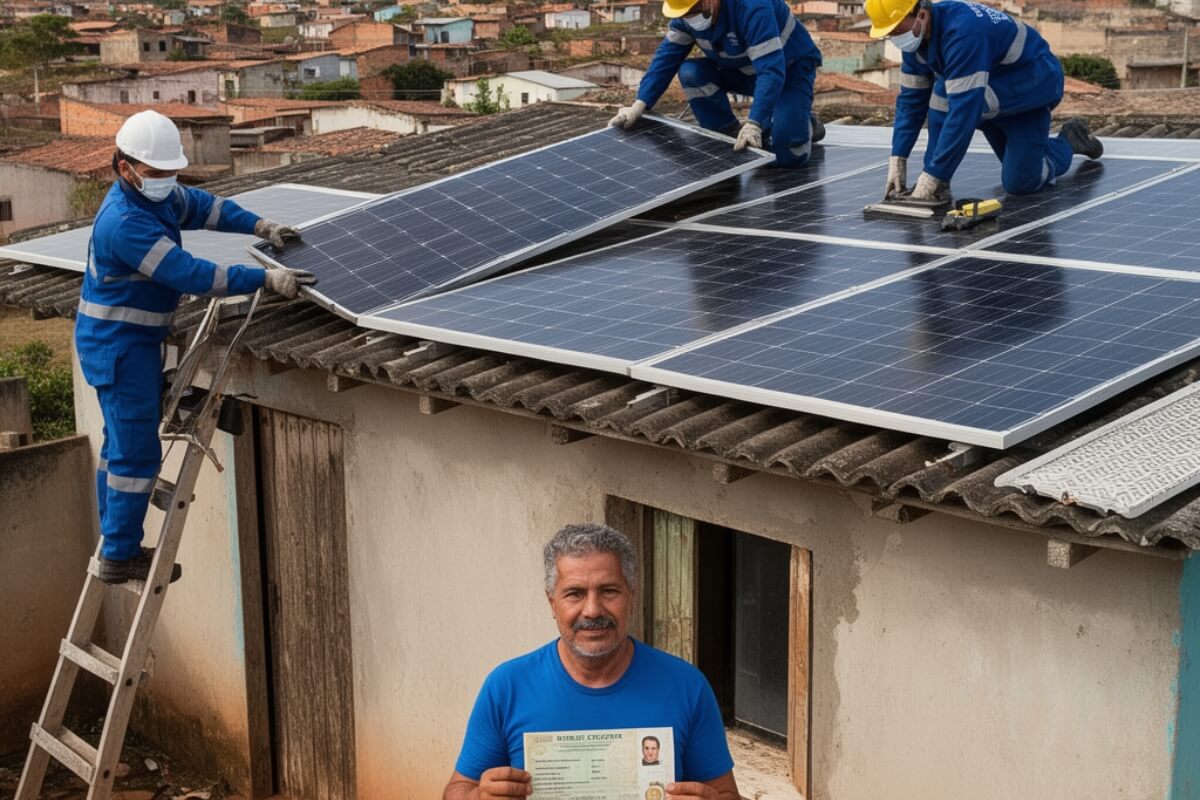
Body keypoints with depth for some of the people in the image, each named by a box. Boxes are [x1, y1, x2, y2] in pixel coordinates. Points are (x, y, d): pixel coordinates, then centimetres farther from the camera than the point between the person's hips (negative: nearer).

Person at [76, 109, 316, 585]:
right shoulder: (126, 222, -28)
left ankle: (115, 546, 29)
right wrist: (266, 280, -31)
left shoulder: (159, 195, 2)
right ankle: (121, 556, 5)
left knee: (123, 443, 17)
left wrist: (261, 227, 8)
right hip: (118, 344, -11)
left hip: (134, 340, 11)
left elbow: (205, 207, 20)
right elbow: (190, 274, -32)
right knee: (137, 450, -5)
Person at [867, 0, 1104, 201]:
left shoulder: (963, 31, -40)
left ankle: (1068, 142, 13)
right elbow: (911, 99, -6)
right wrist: (897, 161, -15)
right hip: (996, 97, 8)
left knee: (1020, 183, -7)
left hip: (1034, 86, -7)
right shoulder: (916, 36, -13)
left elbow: (964, 109, -43)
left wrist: (931, 177, -44)